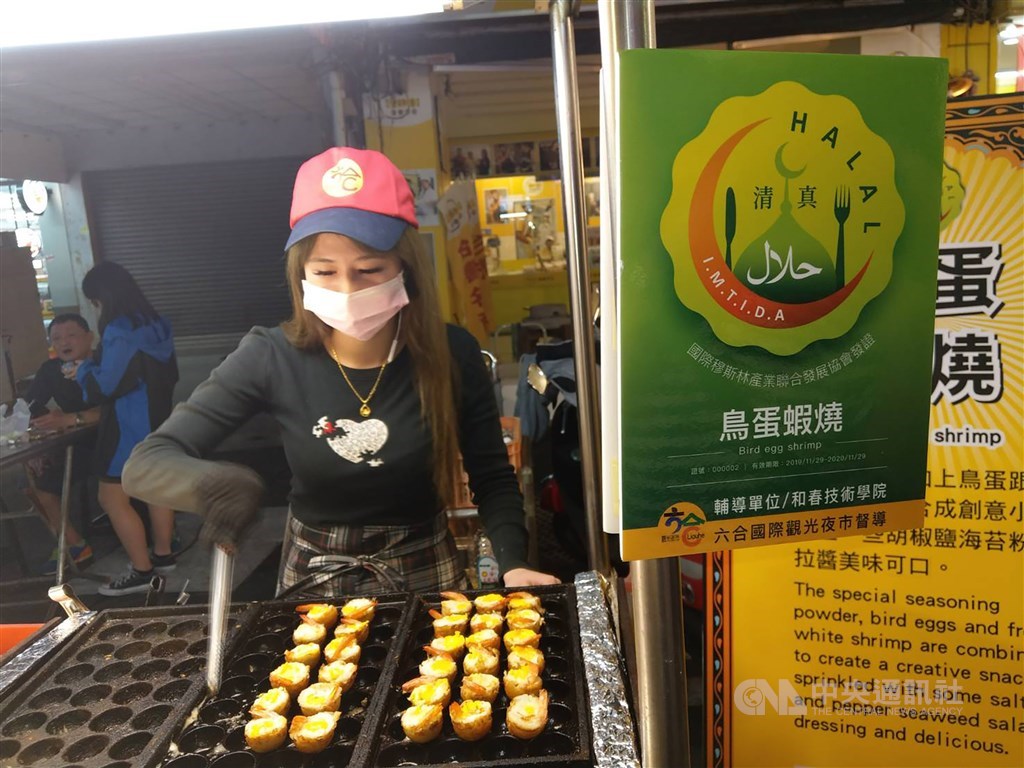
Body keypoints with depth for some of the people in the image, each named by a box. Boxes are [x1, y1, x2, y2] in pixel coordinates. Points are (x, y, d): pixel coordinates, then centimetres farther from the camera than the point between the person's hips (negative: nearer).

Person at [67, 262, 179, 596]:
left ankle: (141, 571, 6)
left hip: (128, 426, -9)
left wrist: (83, 370, -2)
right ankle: (163, 555, 29)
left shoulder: (119, 331, -20)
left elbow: (105, 385, -22)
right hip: (156, 420, 9)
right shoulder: (156, 325, 7)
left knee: (112, 499, 1)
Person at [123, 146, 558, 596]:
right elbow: (146, 463, -18)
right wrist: (210, 483, -39)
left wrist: (512, 565, -23)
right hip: (313, 581, 1)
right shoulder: (272, 357, -17)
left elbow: (493, 478, -6)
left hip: (426, 573, -1)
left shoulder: (451, 353, -16)